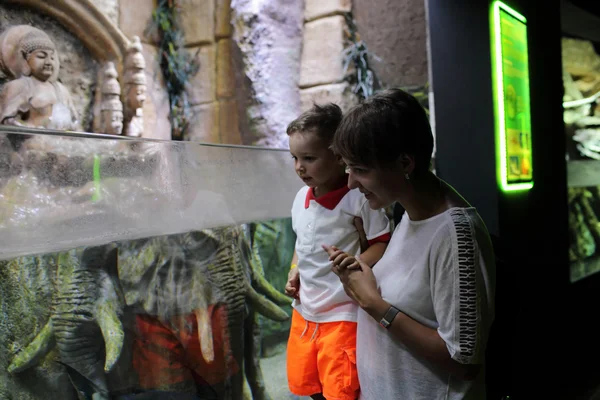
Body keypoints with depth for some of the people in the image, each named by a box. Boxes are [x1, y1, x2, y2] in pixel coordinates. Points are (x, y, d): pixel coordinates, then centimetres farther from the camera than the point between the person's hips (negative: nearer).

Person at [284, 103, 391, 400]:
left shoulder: (359, 197, -18)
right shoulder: (301, 198, 3)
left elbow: (383, 244, -14)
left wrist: (356, 263, -28)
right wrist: (294, 273, 3)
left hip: (342, 316, -7)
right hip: (304, 311, 7)